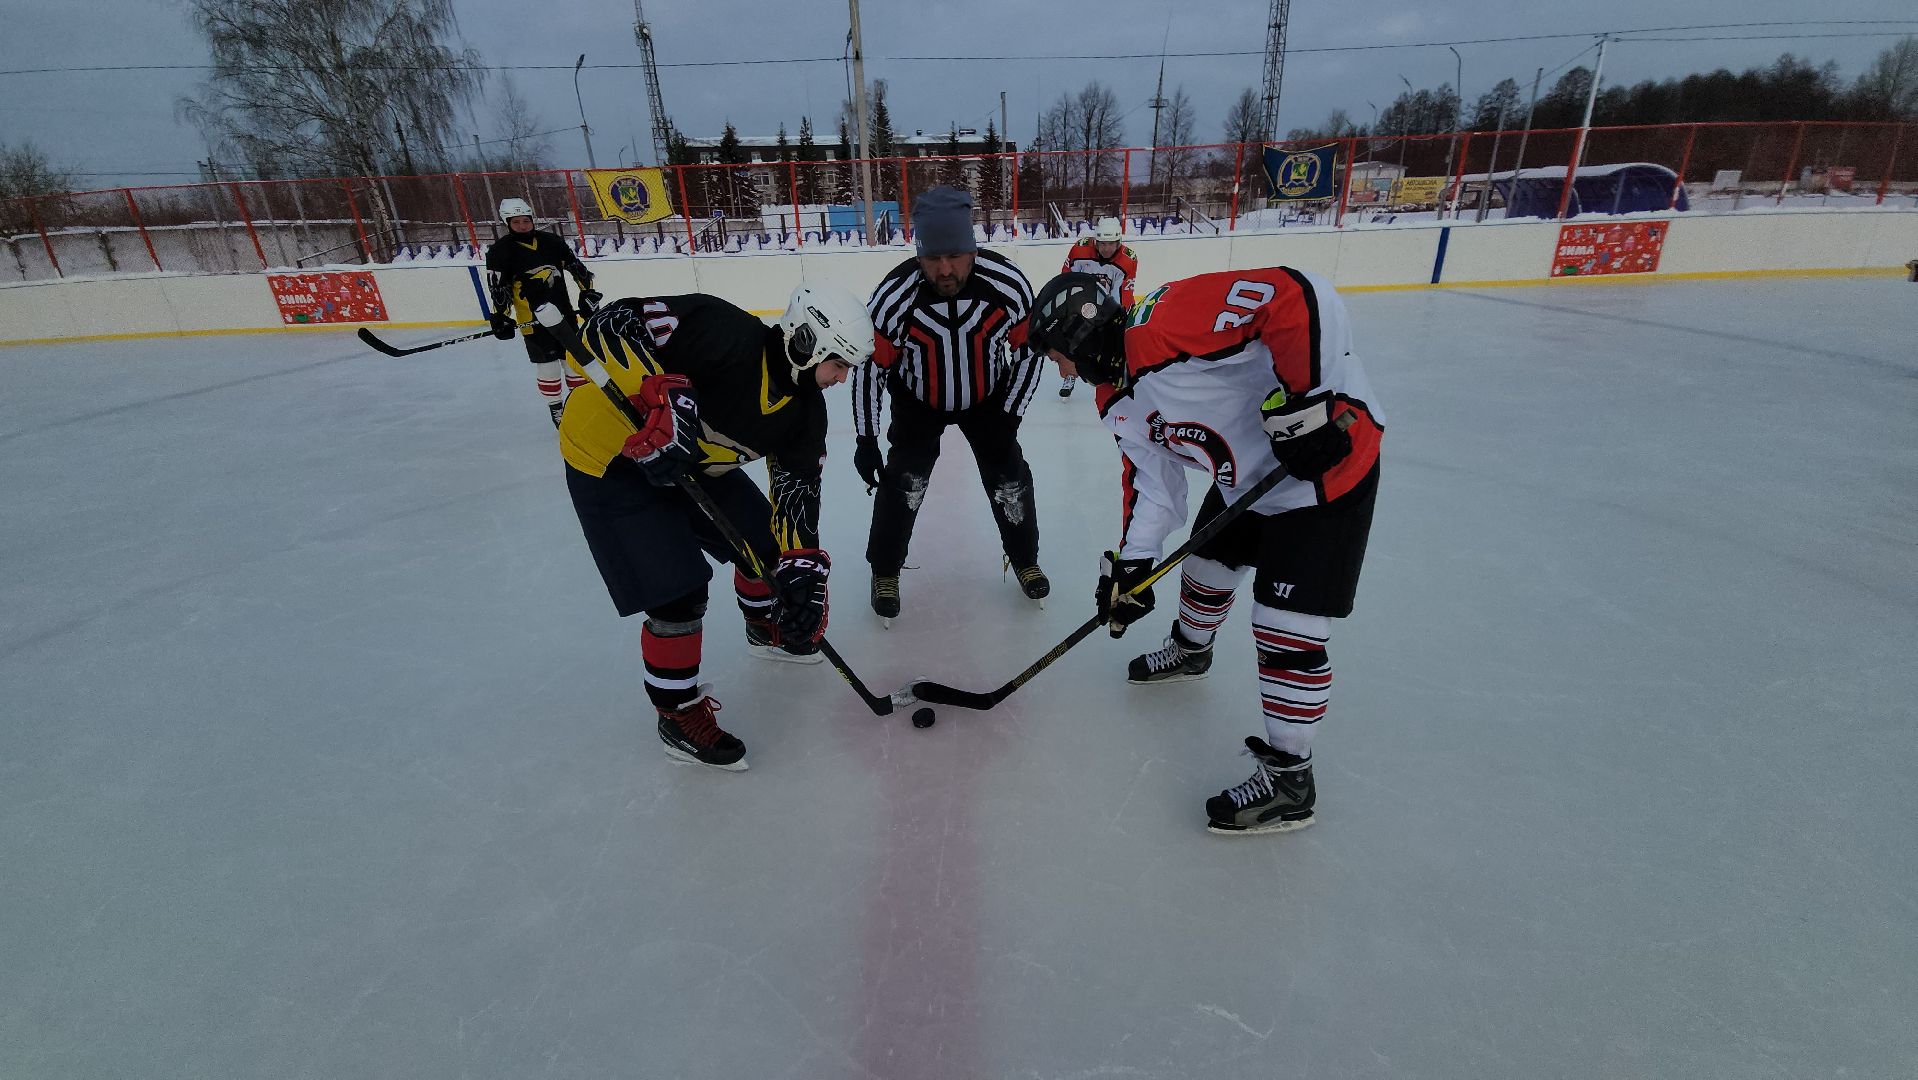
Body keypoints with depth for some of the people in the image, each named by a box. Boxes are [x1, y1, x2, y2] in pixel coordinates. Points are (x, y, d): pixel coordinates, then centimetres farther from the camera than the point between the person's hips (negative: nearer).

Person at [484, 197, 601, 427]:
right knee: (547, 363, -3)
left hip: (563, 310, 5)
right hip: (531, 318, -4)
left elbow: (574, 264, 11)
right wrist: (501, 317, -18)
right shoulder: (500, 251, -7)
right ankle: (555, 407, 8)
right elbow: (497, 287, -10)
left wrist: (587, 290, 3)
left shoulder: (550, 241, 4)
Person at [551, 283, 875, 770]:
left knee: (765, 540, 13)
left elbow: (798, 487, -6)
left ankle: (768, 628, 44)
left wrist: (802, 568, -16)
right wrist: (658, 399, -47)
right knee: (678, 594, -11)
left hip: (693, 459, 8)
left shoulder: (805, 407, -8)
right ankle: (678, 714, 12)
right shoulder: (727, 334, -31)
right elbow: (611, 325, -32)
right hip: (610, 458, -8)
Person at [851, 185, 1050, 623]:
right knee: (903, 483, -10)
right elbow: (870, 365, -16)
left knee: (1009, 478, 1)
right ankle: (885, 572, 13)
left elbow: (1031, 350, -11)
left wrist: (1009, 416, -14)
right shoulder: (895, 296, -30)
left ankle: (1025, 559, 26)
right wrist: (865, 438, -16)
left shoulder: (1008, 285, -28)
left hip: (988, 396, 1)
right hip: (917, 400, -1)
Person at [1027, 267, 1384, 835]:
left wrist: (1302, 399, -33)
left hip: (1329, 453, -9)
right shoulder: (1117, 402, 3)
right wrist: (1131, 563, 3)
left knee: (1286, 628, -8)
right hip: (1248, 479, 10)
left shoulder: (1163, 324, -27)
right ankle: (1189, 652, 55)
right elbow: (1150, 474, 7)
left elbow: (1296, 295, -31)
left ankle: (1289, 778, 9)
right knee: (1205, 566, 23)